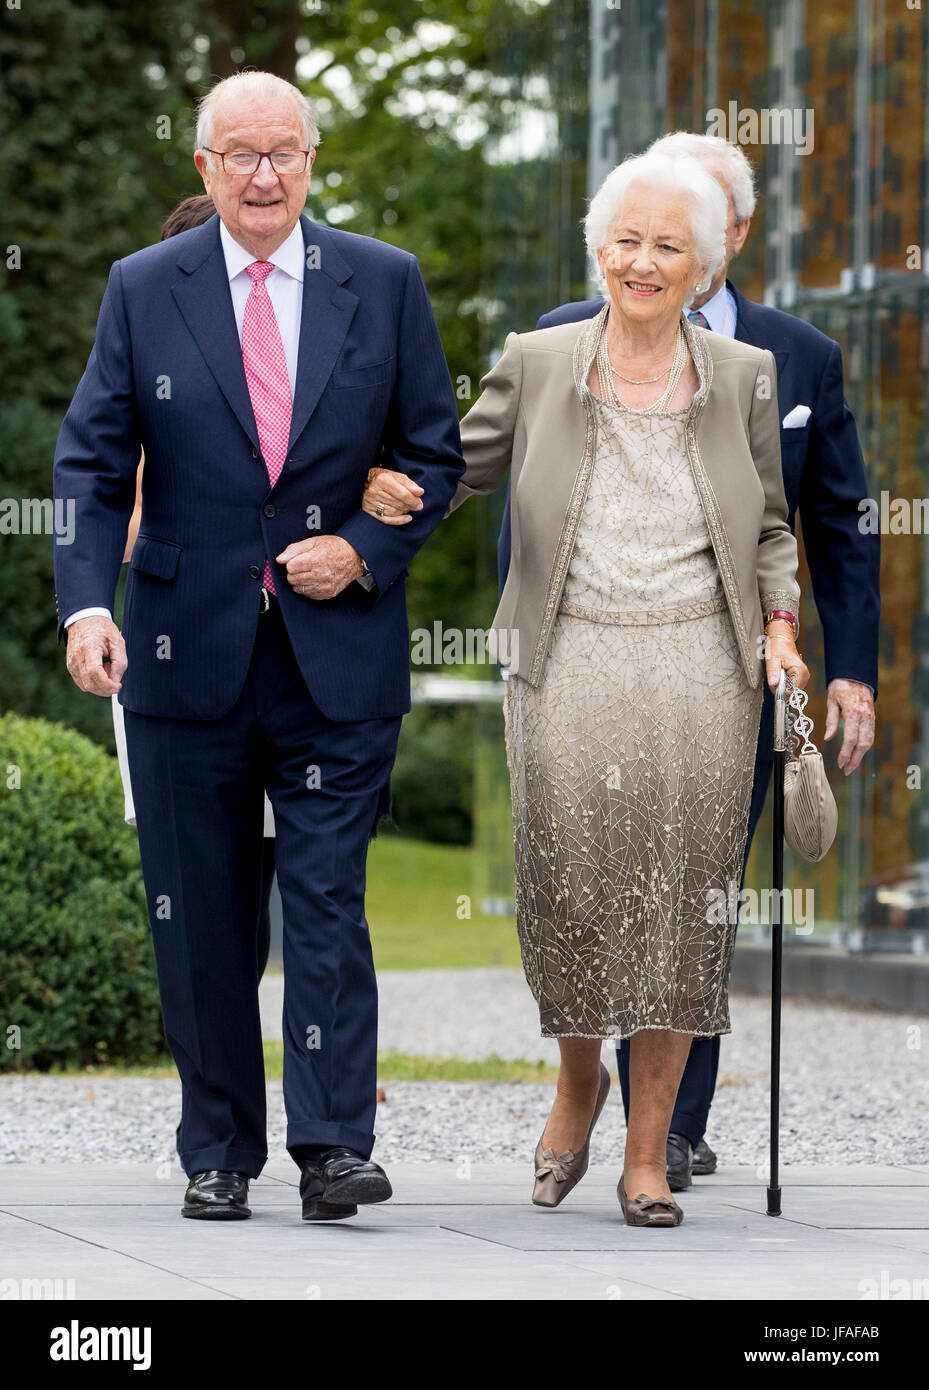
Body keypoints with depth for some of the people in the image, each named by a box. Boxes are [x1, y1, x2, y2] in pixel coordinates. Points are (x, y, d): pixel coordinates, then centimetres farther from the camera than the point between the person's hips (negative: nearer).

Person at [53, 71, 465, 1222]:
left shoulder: (384, 284, 4)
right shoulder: (144, 289, 4)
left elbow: (435, 455, 8)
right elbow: (92, 462, 1)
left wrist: (364, 553, -8)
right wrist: (86, 603, -13)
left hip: (338, 654, -1)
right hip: (189, 652, 1)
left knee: (328, 901, -7)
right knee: (200, 918, 6)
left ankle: (334, 1147, -7)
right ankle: (218, 1155, 14)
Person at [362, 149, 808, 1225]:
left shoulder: (743, 377, 5)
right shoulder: (536, 365, 1)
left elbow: (769, 524, 13)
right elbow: (462, 466, 10)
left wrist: (779, 628, 0)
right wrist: (390, 489, -10)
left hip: (700, 680, 1)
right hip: (570, 678, -1)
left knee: (679, 904, 2)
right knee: (569, 893, -2)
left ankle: (648, 1151, 12)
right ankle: (577, 1083, 28)